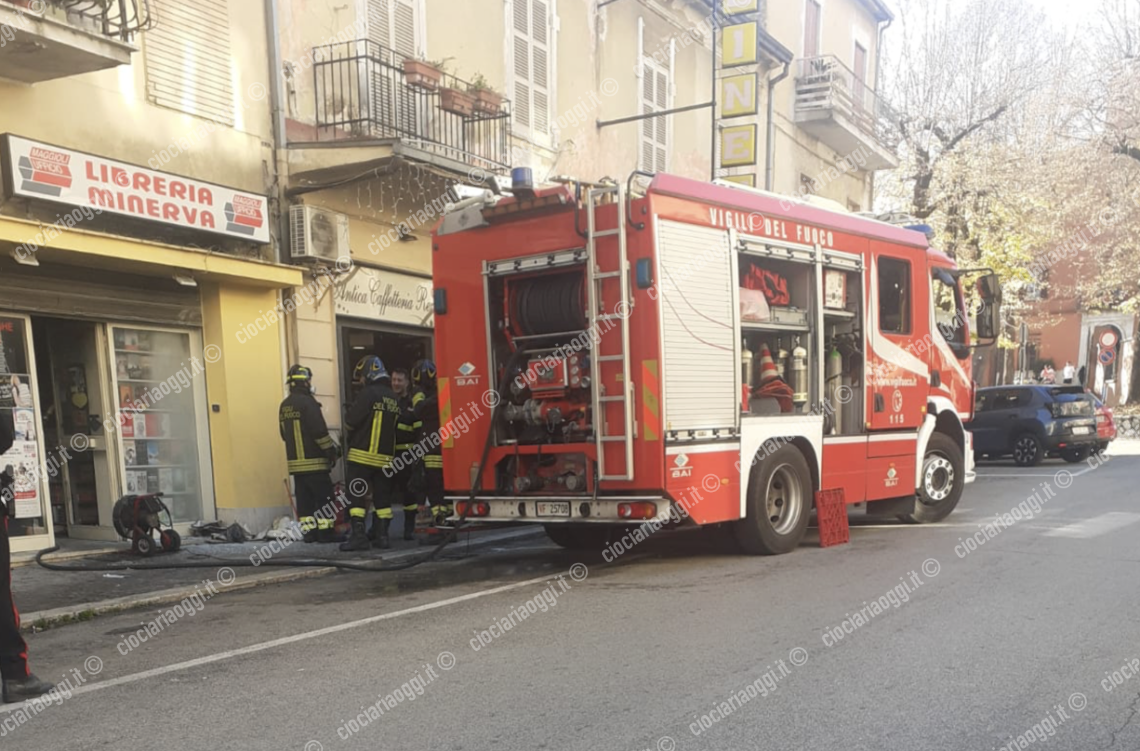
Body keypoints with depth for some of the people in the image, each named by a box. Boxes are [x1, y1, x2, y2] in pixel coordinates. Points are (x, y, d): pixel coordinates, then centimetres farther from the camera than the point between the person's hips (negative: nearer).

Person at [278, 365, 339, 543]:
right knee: (324, 497, -3)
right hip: (314, 462, -8)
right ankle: (325, 532, -4)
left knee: (304, 498, 10)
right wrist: (331, 450, -9)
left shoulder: (284, 406, 12)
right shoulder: (307, 403, -14)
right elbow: (320, 431, -17)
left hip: (295, 461, 8)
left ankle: (309, 531, 12)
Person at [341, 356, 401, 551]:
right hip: (385, 456, 6)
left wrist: (350, 435, 8)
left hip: (363, 455, -6)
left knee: (357, 496, -2)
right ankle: (383, 535, 11)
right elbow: (394, 425, 8)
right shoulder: (394, 398, 9)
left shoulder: (368, 393, -13)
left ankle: (358, 535, -8)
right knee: (383, 497, 11)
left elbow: (350, 422, -12)